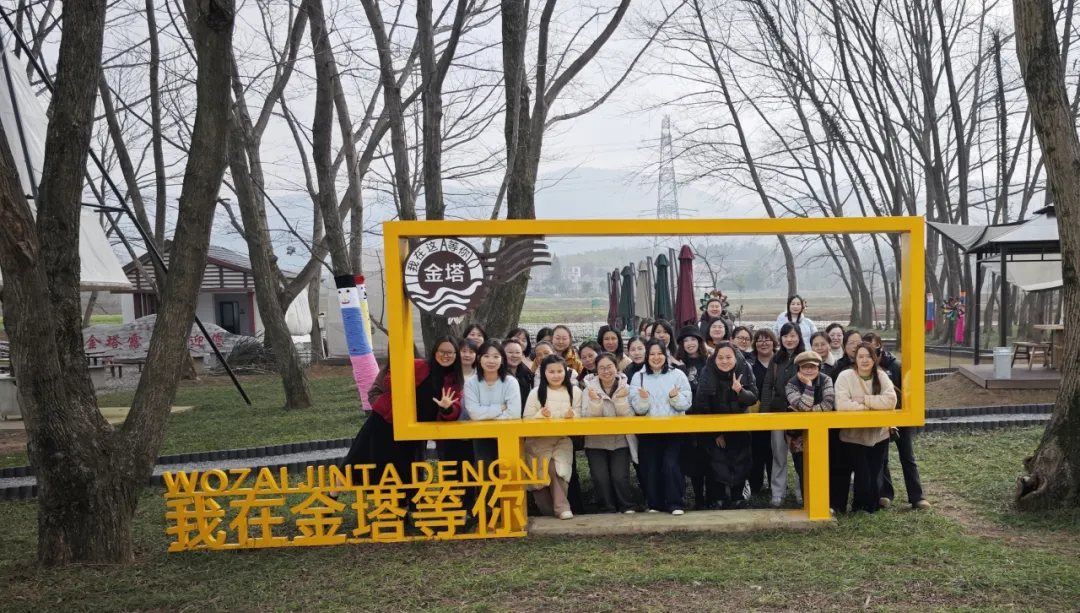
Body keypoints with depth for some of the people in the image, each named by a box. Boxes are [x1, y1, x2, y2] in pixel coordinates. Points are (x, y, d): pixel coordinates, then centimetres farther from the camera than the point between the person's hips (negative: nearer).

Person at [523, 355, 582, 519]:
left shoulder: (575, 391, 3)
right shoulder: (535, 393, -1)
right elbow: (527, 420, -2)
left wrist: (572, 416, -15)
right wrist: (540, 415, -19)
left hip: (563, 440, 1)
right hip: (540, 441, -1)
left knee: (560, 469, -19)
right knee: (550, 469, -16)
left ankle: (557, 505, -3)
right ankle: (562, 506, -1)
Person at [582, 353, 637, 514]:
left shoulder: (625, 388, -2)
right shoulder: (590, 388, -6)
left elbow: (628, 417, -10)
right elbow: (589, 418, -13)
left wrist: (621, 399, -24)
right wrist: (595, 400, -28)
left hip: (620, 442, 0)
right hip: (596, 442, 0)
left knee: (620, 477, -11)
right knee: (600, 478, -10)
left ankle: (627, 507, 10)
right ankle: (607, 509, 9)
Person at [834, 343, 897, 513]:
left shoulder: (882, 376, 0)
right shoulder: (845, 376, -10)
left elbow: (890, 401, -15)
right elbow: (842, 404, -23)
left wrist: (864, 399, -19)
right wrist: (874, 405, -16)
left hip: (878, 437, 3)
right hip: (853, 438, -3)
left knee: (874, 476, 7)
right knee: (862, 475, -9)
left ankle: (871, 507, 30)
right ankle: (859, 508, 16)